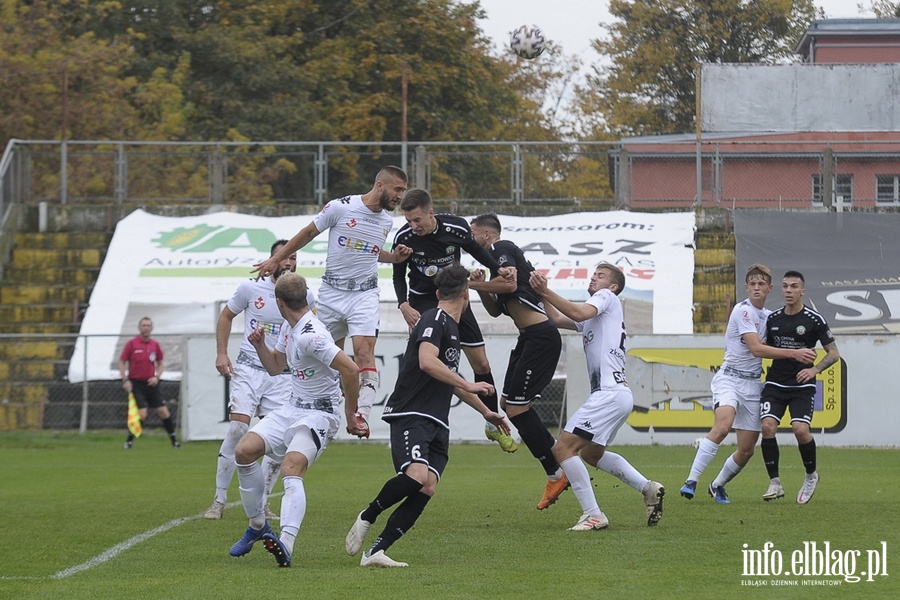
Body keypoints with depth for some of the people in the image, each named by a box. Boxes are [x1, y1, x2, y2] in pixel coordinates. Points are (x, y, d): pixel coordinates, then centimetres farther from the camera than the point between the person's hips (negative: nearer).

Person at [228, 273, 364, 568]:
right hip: (291, 408, 9)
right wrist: (260, 345, 3)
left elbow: (350, 369, -29)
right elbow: (275, 366, 24)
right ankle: (258, 527, 8)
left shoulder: (310, 335, -23)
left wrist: (350, 413, -18)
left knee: (291, 468, -31)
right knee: (244, 451, -7)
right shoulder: (288, 327, 8)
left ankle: (285, 544, -46)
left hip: (319, 414, -9)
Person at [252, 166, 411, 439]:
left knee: (364, 352, -17)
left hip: (364, 294, 2)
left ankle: (361, 414, -27)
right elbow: (307, 234, 4)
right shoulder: (340, 208, -9)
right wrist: (276, 259, 7)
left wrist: (394, 257, 7)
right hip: (332, 291, -2)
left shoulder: (386, 222, 8)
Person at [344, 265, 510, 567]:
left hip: (437, 423, 9)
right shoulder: (434, 320, -5)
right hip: (411, 415, -9)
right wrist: (468, 386, -19)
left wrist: (486, 412, 45)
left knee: (427, 487, -9)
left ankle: (376, 551, -12)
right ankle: (366, 518, -6)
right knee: (416, 474, -29)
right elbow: (427, 362, -22)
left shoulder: (451, 327, 24)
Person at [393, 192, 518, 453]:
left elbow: (475, 249, 4)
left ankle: (493, 425, 24)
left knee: (481, 364, 6)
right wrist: (403, 305, -20)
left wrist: (499, 269, -6)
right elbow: (399, 276, -5)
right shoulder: (403, 238, -20)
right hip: (422, 302, -2)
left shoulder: (456, 228, -19)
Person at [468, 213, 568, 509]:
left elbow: (510, 283, -25)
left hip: (540, 337, -11)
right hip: (530, 337, 11)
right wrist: (481, 288, 9)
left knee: (516, 408, -10)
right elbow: (496, 310, 25)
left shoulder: (501, 249, -7)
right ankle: (559, 460, 16)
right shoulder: (501, 254, 24)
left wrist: (472, 284, -14)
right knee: (508, 401, 14)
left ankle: (556, 473, -5)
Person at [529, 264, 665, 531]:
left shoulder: (607, 297, 1)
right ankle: (648, 488, 21)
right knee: (591, 453, 27)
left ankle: (593, 515, -17)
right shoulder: (592, 316, 27)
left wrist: (545, 291, -22)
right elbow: (555, 319, 21)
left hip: (610, 394, -11)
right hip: (615, 395, 11)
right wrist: (540, 292, 8)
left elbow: (579, 313, -19)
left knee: (563, 448, -14)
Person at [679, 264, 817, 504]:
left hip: (753, 384, 7)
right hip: (729, 377, -7)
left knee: (747, 449, 3)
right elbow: (756, 349, -19)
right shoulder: (743, 311, -11)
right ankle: (691, 481, -31)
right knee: (723, 425, -33)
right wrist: (793, 353, -20)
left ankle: (718, 485, 28)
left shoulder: (769, 316, 13)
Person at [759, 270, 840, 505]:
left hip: (802, 386, -3)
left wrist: (815, 369, -16)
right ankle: (775, 483, -7)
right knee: (768, 426, -17)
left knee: (800, 429, -20)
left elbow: (834, 353, -1)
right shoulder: (772, 319, 7)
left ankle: (811, 475, 7)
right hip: (775, 383, 4)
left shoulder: (814, 320, -5)